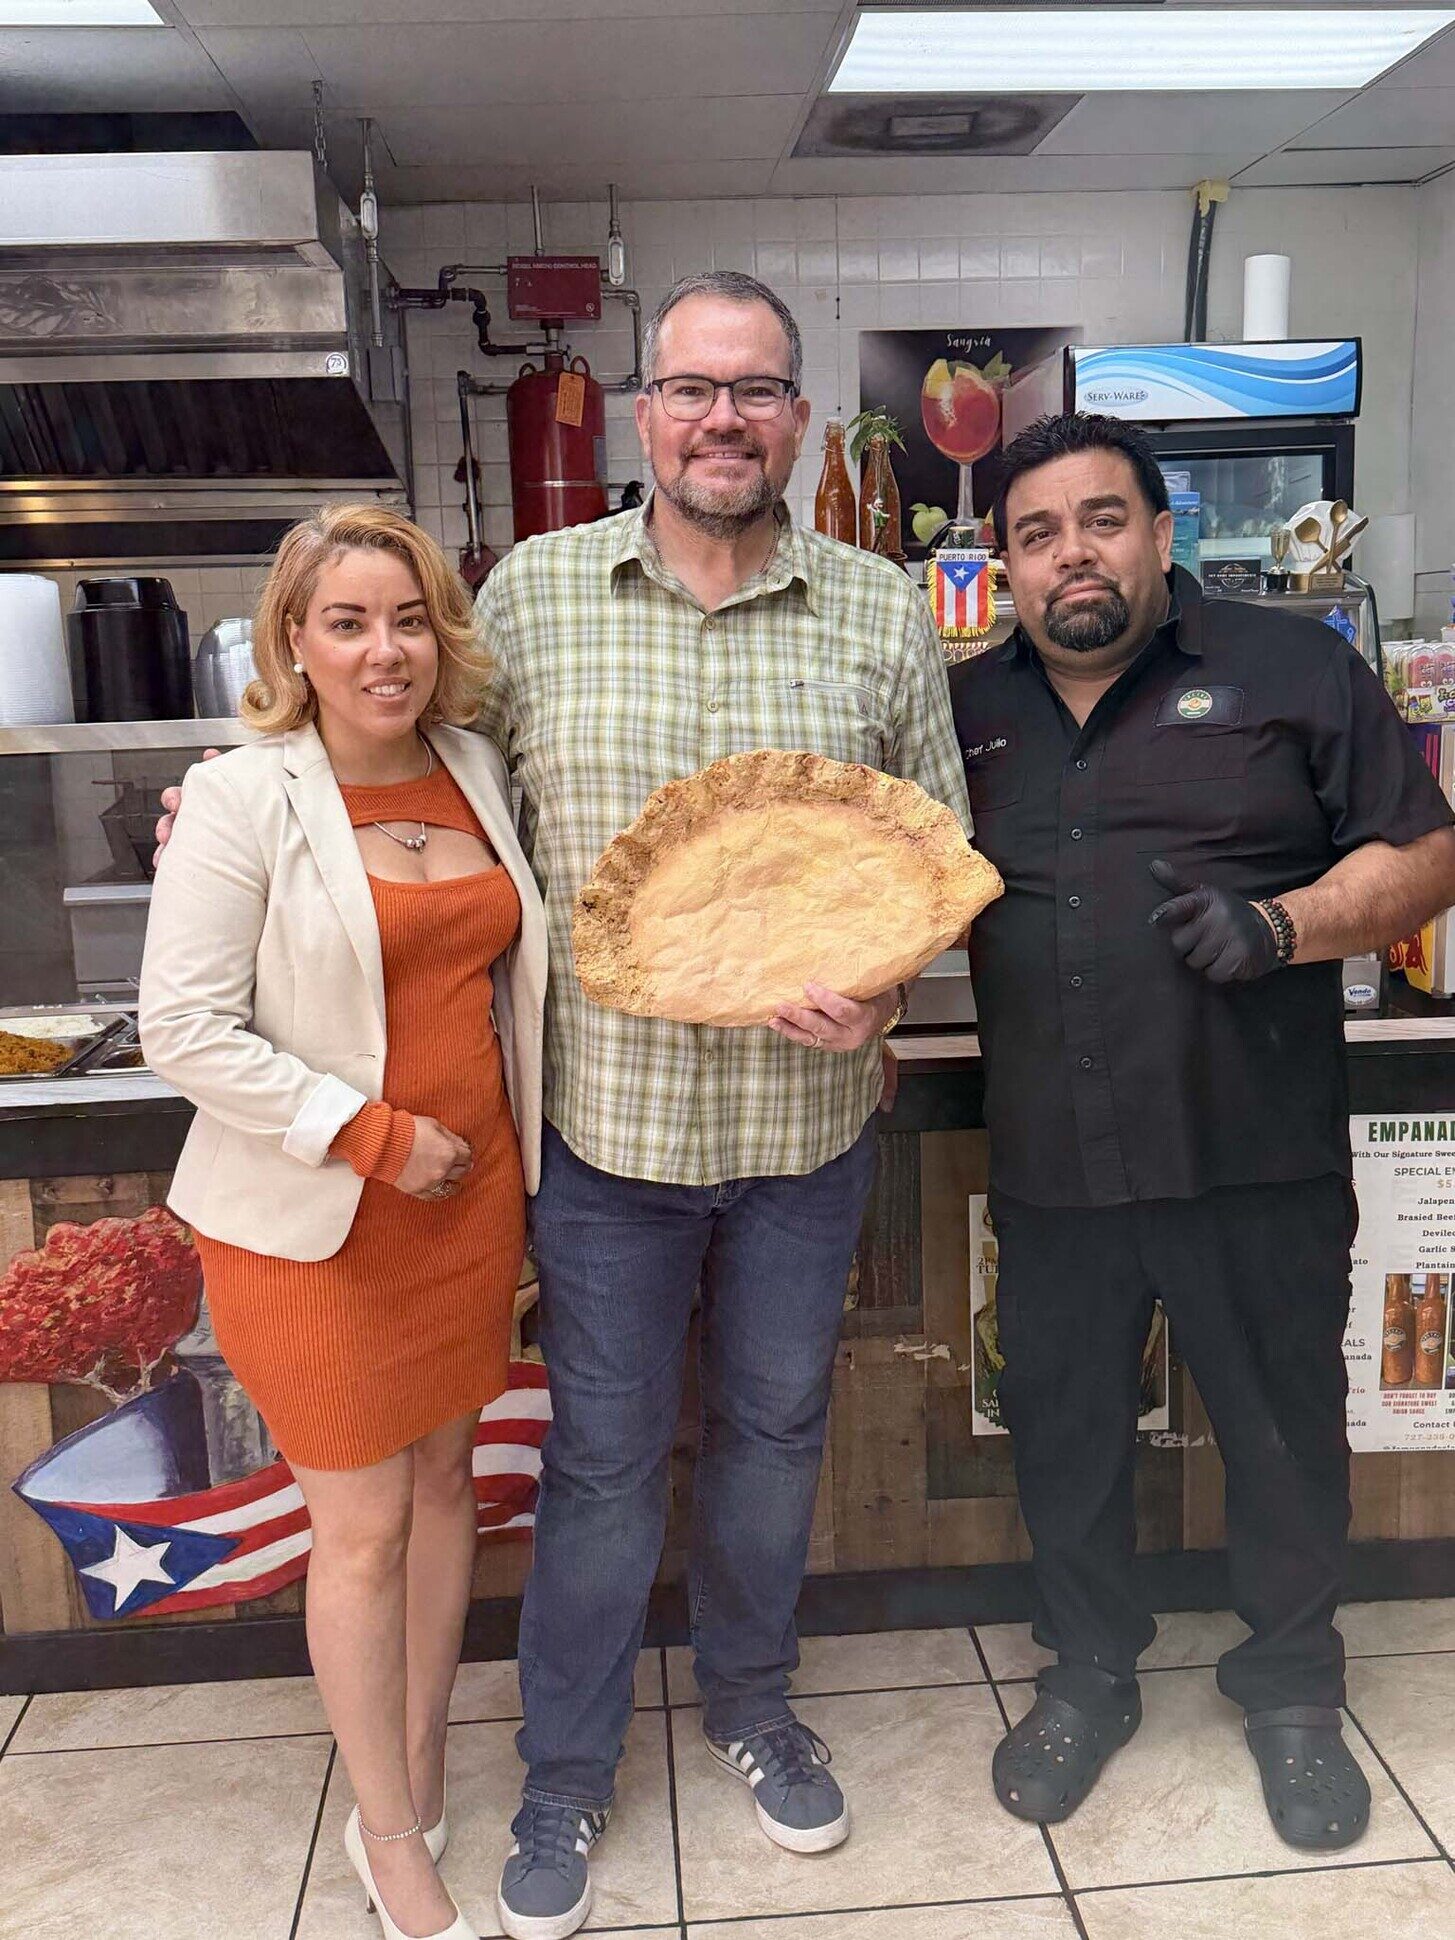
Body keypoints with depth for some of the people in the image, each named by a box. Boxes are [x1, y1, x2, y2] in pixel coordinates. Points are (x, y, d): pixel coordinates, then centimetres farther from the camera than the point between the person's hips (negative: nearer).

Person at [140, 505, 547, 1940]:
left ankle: (419, 1775, 40)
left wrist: (511, 1160, 8)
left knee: (446, 1476, 17)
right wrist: (375, 1133, -18)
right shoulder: (242, 799, -13)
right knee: (363, 1526, 6)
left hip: (472, 1191, 6)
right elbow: (185, 1030, -16)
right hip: (314, 1220, -5)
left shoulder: (478, 771, 4)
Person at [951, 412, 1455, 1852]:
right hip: (1051, 1165, 3)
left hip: (1256, 1158, -2)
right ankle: (1087, 1676, 40)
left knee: (1286, 1429, 13)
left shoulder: (1293, 672, 0)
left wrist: (1284, 924, -18)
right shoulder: (968, 710, 10)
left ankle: (1290, 1691, 39)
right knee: (1061, 1430, 16)